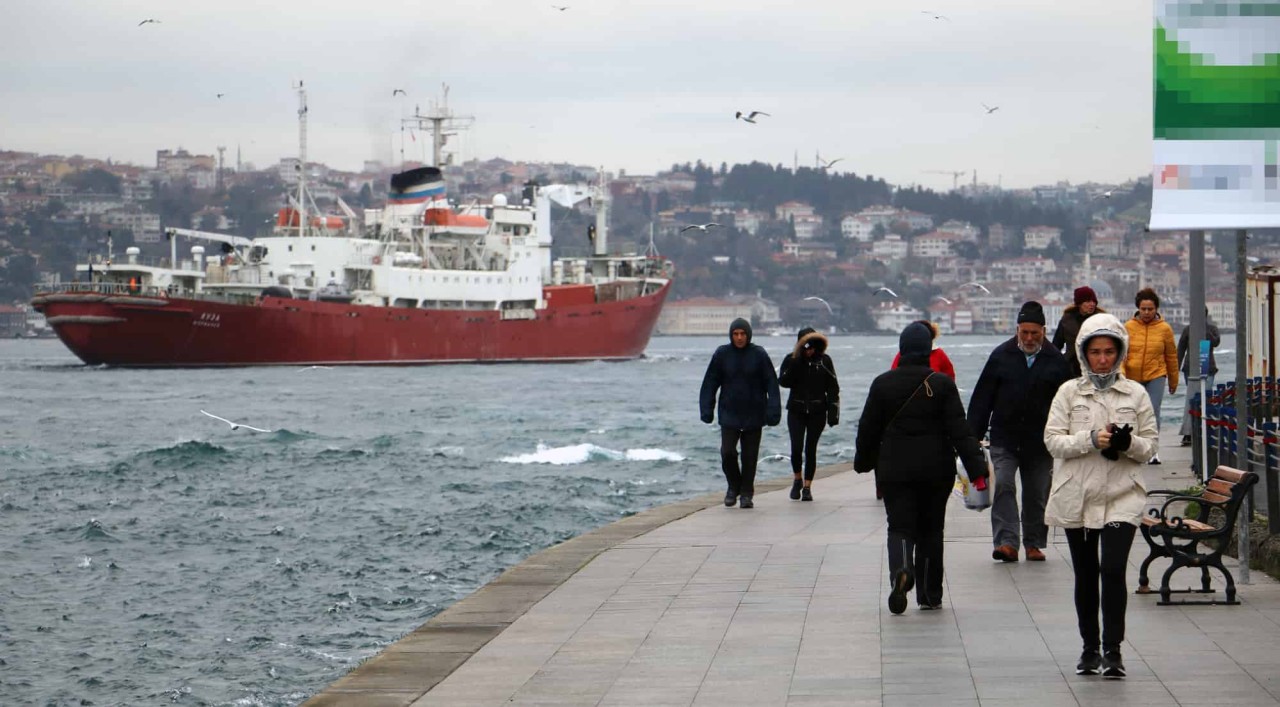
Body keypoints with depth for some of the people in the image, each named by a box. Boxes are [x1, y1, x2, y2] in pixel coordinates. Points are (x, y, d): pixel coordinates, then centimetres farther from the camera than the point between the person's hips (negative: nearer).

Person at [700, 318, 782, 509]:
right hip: (729, 414, 0)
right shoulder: (722, 355, -1)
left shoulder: (759, 355, -3)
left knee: (750, 457, 3)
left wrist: (773, 411, -11)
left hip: (754, 416, 0)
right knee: (727, 453, -10)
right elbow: (710, 384, 4)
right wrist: (706, 409, -3)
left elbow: (771, 385, -3)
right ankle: (734, 486, 13)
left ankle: (746, 494, 14)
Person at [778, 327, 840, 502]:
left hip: (817, 411, 0)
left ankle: (807, 486, 7)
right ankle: (797, 479, 14)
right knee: (796, 447, -9)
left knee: (811, 449, -1)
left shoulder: (824, 360, 1)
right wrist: (795, 362, -20)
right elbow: (783, 382, -12)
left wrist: (833, 411, -2)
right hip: (796, 410, 0)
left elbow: (832, 387, 5)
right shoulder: (791, 360, 1)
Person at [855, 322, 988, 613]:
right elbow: (959, 430, -10)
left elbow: (868, 429, 5)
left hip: (895, 469, 0)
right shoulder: (942, 384, -5)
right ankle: (930, 595, 15)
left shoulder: (882, 384, -1)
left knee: (900, 525, 1)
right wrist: (977, 468, -10)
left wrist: (863, 462, 21)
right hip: (936, 469, 0)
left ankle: (901, 569, -31)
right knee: (930, 529, 11)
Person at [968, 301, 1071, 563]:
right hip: (1004, 439, -1)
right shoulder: (1001, 356, 1)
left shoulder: (1056, 361, 2)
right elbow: (982, 398, 2)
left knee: (1037, 494, 8)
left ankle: (1034, 544, 19)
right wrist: (974, 435, -2)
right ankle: (1006, 542, -17)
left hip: (1040, 441, 1)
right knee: (1003, 486, -14)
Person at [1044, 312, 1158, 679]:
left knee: (1113, 569, -16)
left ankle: (1112, 649, -9)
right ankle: (1090, 647, 23)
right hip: (1077, 495, 1)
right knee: (1085, 575, 9)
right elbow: (1053, 440, -3)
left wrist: (1128, 443, -15)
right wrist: (1091, 440, -17)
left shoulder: (1136, 394, 5)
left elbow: (1151, 444, 7)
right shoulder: (1069, 392, 4)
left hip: (1122, 495, -1)